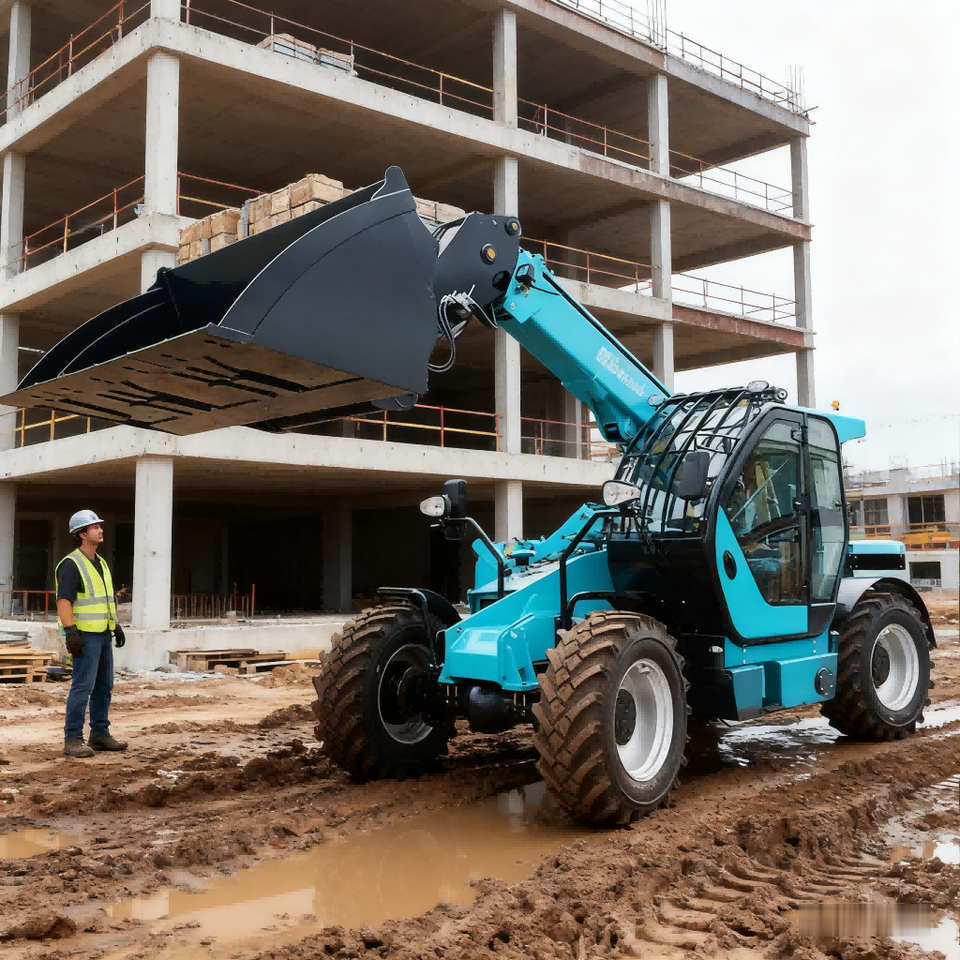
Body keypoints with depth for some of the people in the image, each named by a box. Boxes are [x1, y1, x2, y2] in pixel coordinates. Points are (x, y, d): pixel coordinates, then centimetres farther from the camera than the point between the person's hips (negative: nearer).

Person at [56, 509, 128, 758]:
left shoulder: (100, 563, 15)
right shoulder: (71, 564, -13)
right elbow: (63, 600, -20)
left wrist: (116, 625, 18)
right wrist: (70, 632, -27)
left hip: (103, 635, 9)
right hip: (85, 635, -9)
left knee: (104, 686, 12)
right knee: (82, 686, -9)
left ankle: (100, 735, 20)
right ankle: (72, 740, -3)